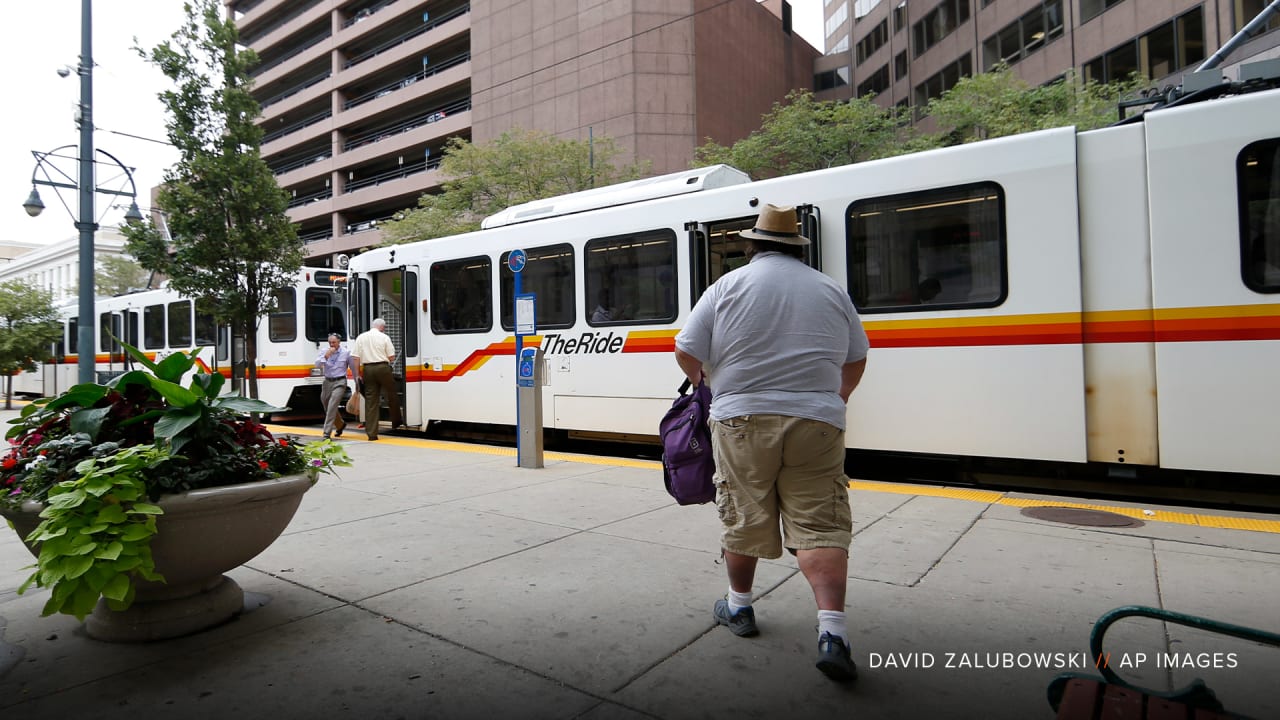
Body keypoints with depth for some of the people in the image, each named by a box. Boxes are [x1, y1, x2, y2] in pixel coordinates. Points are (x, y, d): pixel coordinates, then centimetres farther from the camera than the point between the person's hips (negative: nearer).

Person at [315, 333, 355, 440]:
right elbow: (317, 363, -9)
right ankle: (340, 424, 41)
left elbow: (353, 368, 4)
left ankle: (327, 433, -13)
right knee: (327, 407, 16)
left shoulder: (346, 352, -4)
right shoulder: (324, 351, 3)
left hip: (339, 382, -4)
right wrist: (326, 356, -24)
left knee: (332, 407, -16)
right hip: (327, 382, 5)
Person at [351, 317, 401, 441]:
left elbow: (356, 358, 4)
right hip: (382, 368, -3)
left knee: (370, 400, 4)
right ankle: (396, 422, 23)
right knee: (392, 395, 15)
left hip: (368, 369, 3)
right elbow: (392, 358, -2)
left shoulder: (361, 337, 8)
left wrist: (358, 374, 8)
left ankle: (371, 433, 4)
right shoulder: (384, 337, -1)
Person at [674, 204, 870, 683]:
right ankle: (832, 632, -5)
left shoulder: (728, 286, 1)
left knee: (743, 518, 13)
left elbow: (687, 353, -1)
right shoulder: (831, 291, 10)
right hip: (815, 425, 2)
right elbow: (856, 360, 17)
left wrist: (707, 382, 20)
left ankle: (739, 608, 31)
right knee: (820, 526, 4)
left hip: (742, 421, -1)